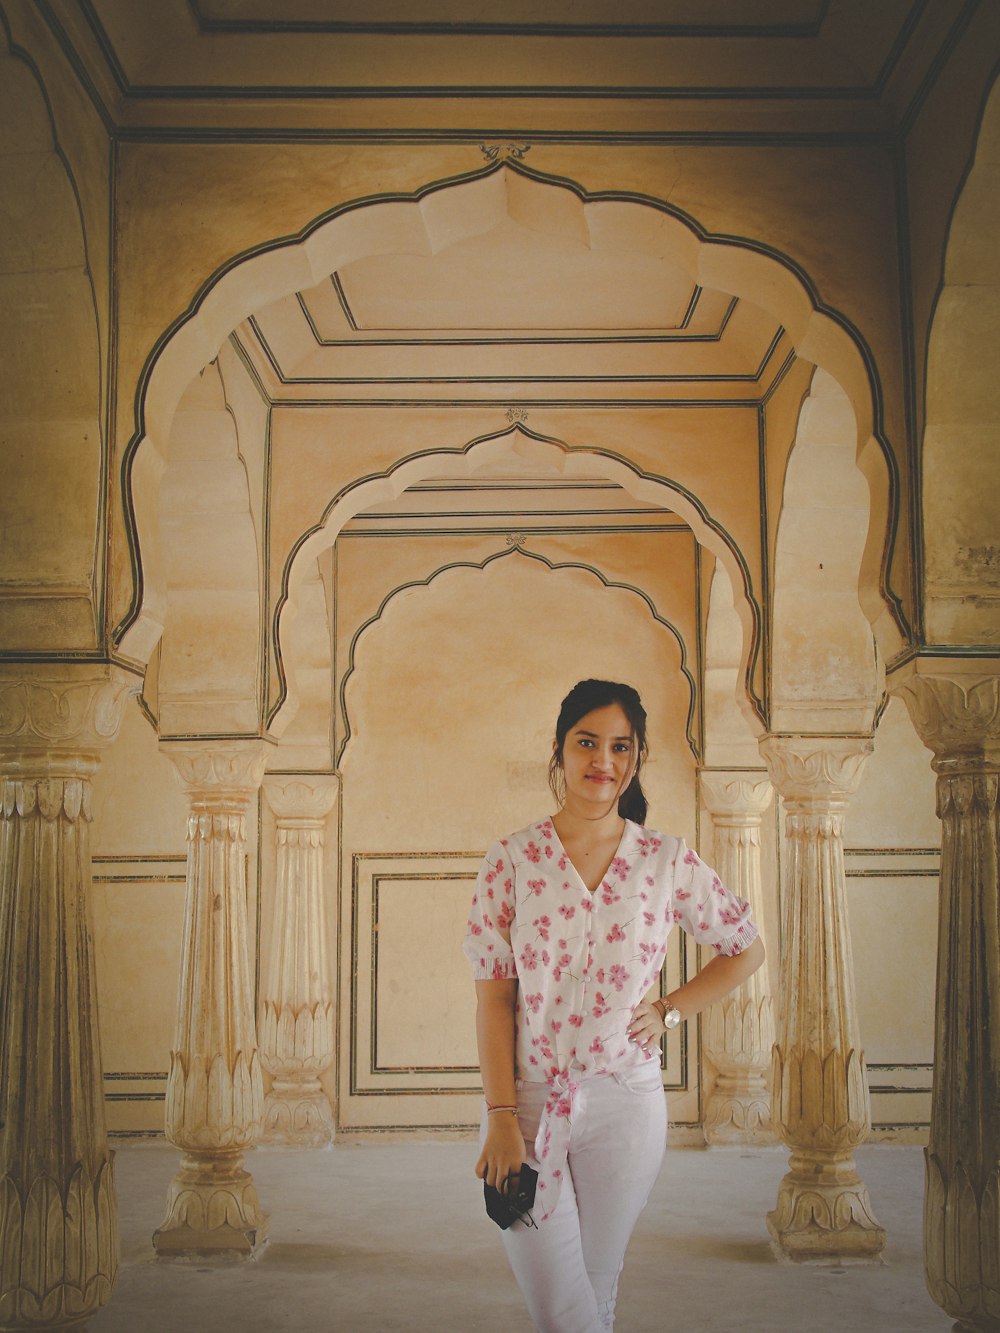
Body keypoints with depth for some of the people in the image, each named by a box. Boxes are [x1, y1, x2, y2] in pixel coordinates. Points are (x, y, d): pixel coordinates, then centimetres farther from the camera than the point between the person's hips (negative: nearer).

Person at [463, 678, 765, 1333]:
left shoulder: (668, 861, 0)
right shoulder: (512, 859, -2)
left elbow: (747, 949, 13)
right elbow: (493, 995, -4)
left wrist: (669, 1011, 1)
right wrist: (501, 1119, -10)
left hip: (625, 1105, 1)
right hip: (527, 1097, -1)